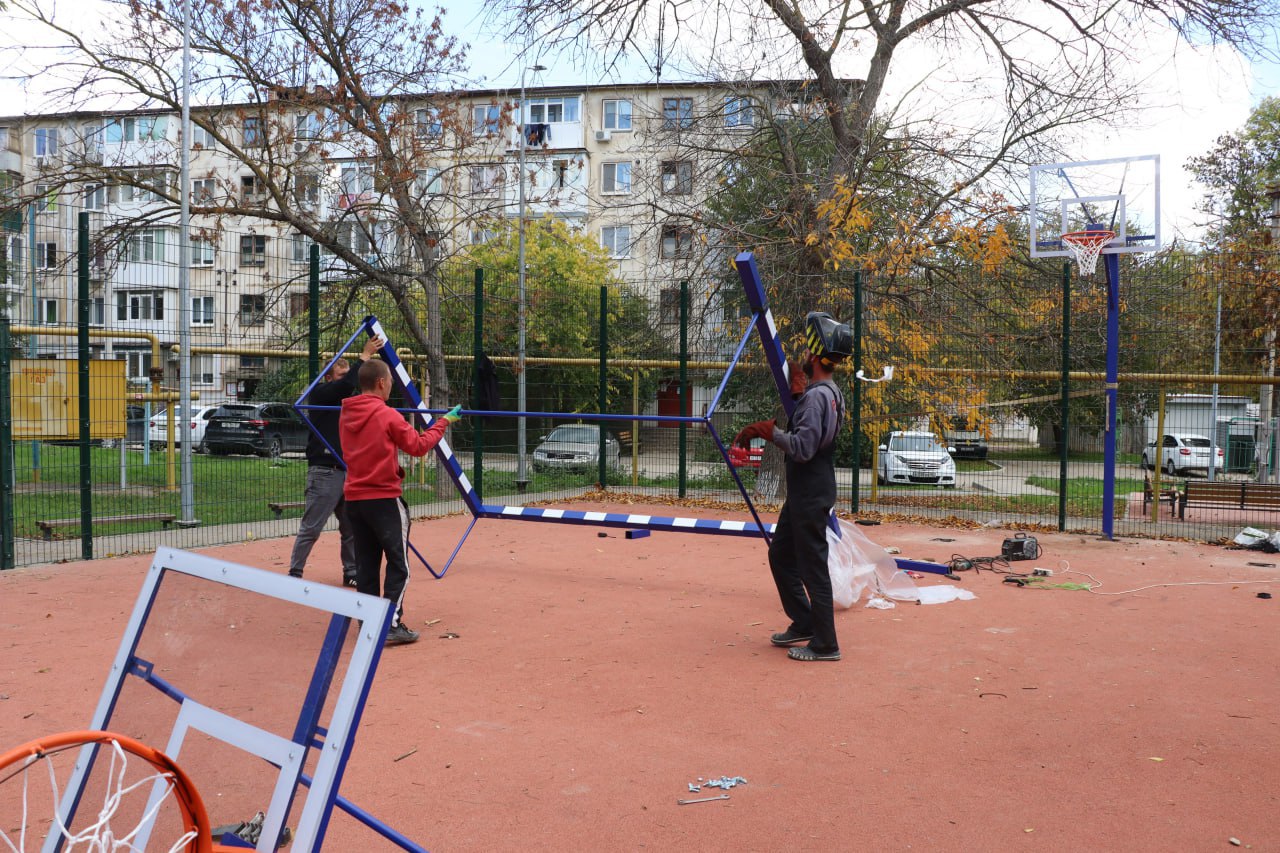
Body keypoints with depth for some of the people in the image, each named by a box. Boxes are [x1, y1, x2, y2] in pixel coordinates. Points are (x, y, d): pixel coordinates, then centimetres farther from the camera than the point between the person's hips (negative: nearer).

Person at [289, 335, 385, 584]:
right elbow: (347, 385, -19)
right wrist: (365, 356, -18)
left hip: (348, 472, 7)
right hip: (324, 472, -7)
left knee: (352, 527, 9)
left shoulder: (351, 400, 19)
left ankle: (351, 572, 19)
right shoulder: (319, 394, -5)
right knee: (310, 528, -3)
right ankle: (295, 573, 6)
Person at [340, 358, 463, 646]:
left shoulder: (345, 416, 6)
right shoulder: (387, 415, -13)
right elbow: (419, 446, -8)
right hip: (384, 500, -6)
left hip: (354, 498, 7)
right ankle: (392, 624, -5)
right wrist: (444, 423, 2)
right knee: (398, 563, 0)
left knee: (366, 564, 12)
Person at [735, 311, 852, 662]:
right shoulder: (831, 393, 11)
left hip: (811, 496, -10)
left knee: (812, 566, -2)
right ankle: (804, 623, 29)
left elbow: (802, 448, -27)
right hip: (803, 492, 10)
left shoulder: (816, 396, -20)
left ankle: (825, 644, 8)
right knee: (781, 555, 19)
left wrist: (768, 430, -19)